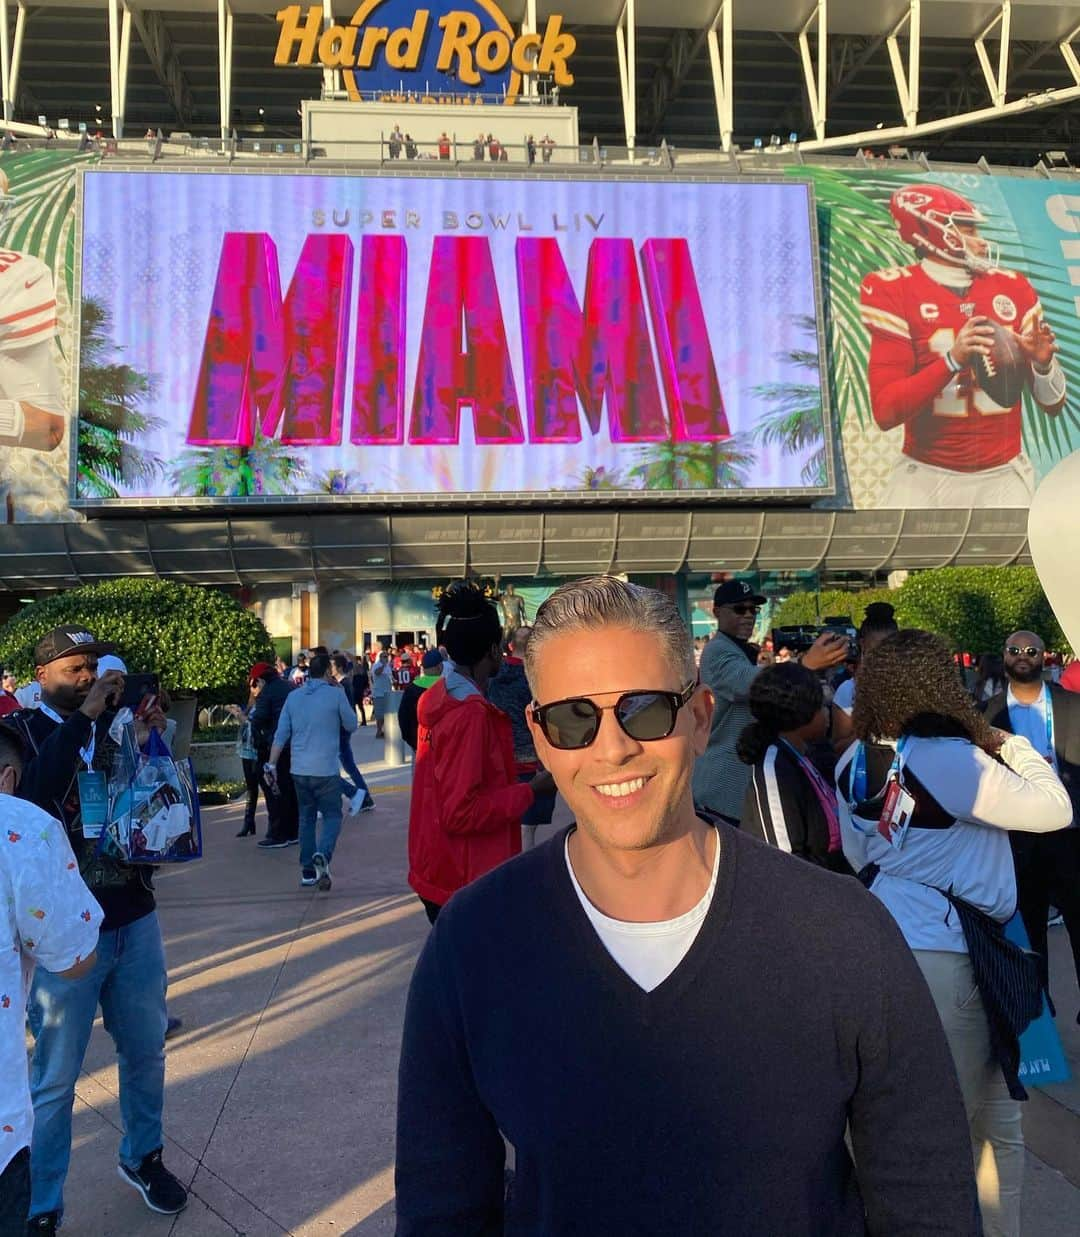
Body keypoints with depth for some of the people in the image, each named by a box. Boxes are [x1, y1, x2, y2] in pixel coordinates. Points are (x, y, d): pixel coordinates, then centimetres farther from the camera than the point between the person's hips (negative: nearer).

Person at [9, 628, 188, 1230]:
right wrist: (84, 718, -28)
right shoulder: (22, 731, -6)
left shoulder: (117, 725, 4)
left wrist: (146, 743, -12)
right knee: (55, 1078, 6)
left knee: (146, 1049, 17)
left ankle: (143, 1157, 39)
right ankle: (40, 1209, 24)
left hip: (136, 918, 4)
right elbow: (33, 797, -26)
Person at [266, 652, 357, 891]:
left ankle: (308, 870, 18)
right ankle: (322, 854, -20)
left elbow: (281, 734, 5)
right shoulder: (336, 694, -7)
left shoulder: (293, 696, 7)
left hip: (299, 770, 4)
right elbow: (351, 726, 4)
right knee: (332, 816, 6)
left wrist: (271, 764, 9)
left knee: (306, 817, 16)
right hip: (326, 770, -4)